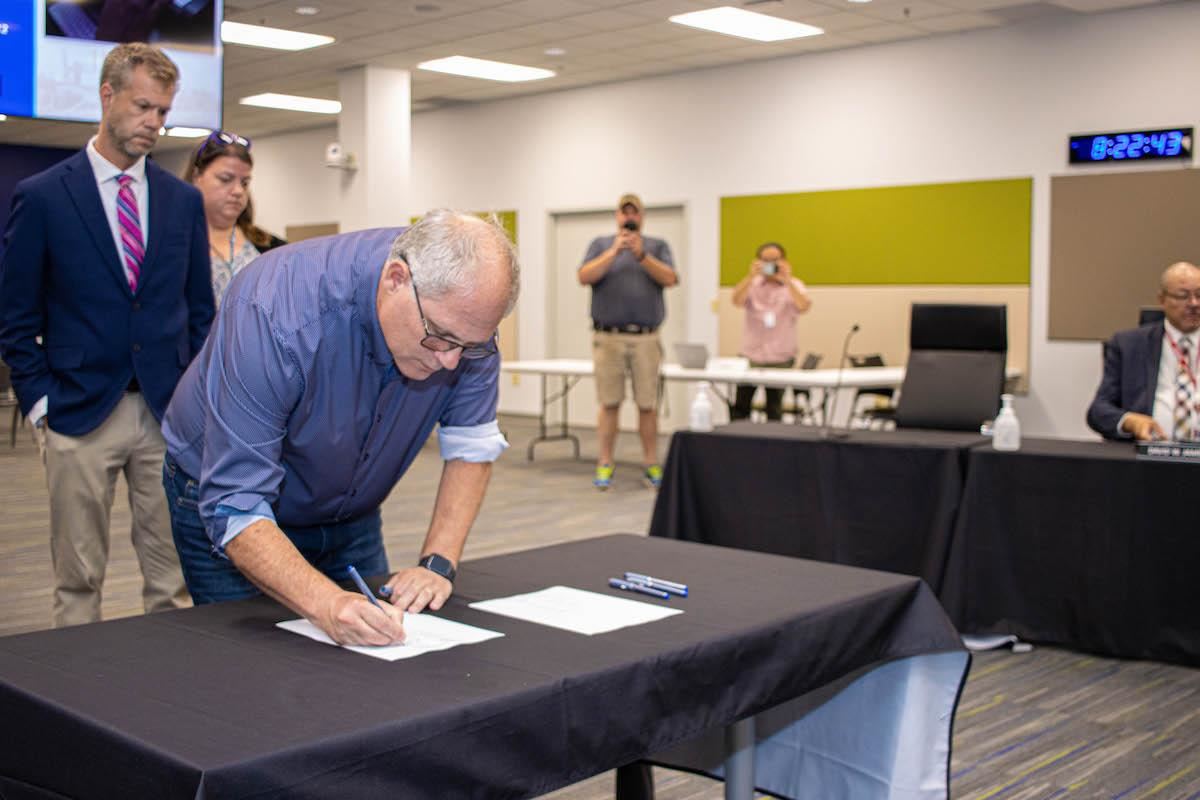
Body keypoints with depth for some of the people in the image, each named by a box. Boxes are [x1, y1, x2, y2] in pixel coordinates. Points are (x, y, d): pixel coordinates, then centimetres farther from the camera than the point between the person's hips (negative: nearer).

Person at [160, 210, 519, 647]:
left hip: (351, 512, 5)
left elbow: (472, 446, -11)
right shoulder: (275, 315, -38)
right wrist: (327, 604, -52)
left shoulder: (463, 313, -23)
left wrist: (438, 563, -23)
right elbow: (235, 504, -39)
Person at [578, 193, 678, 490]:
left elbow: (670, 279, -6)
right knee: (609, 403, 1)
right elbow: (585, 277, -6)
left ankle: (651, 464, 9)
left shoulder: (657, 246, 10)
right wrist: (614, 252, -15)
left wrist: (641, 255, -17)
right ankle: (605, 465, 6)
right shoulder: (601, 244, 10)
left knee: (647, 404, 1)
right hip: (608, 337, 0)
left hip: (646, 338, 0)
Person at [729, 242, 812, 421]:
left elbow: (803, 306, -16)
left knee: (774, 409, 2)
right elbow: (737, 300, -12)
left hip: (780, 357, -1)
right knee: (739, 406, 0)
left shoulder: (794, 285, 4)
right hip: (750, 354, 1)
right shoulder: (751, 284, 7)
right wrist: (751, 276, -23)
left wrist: (787, 280, -20)